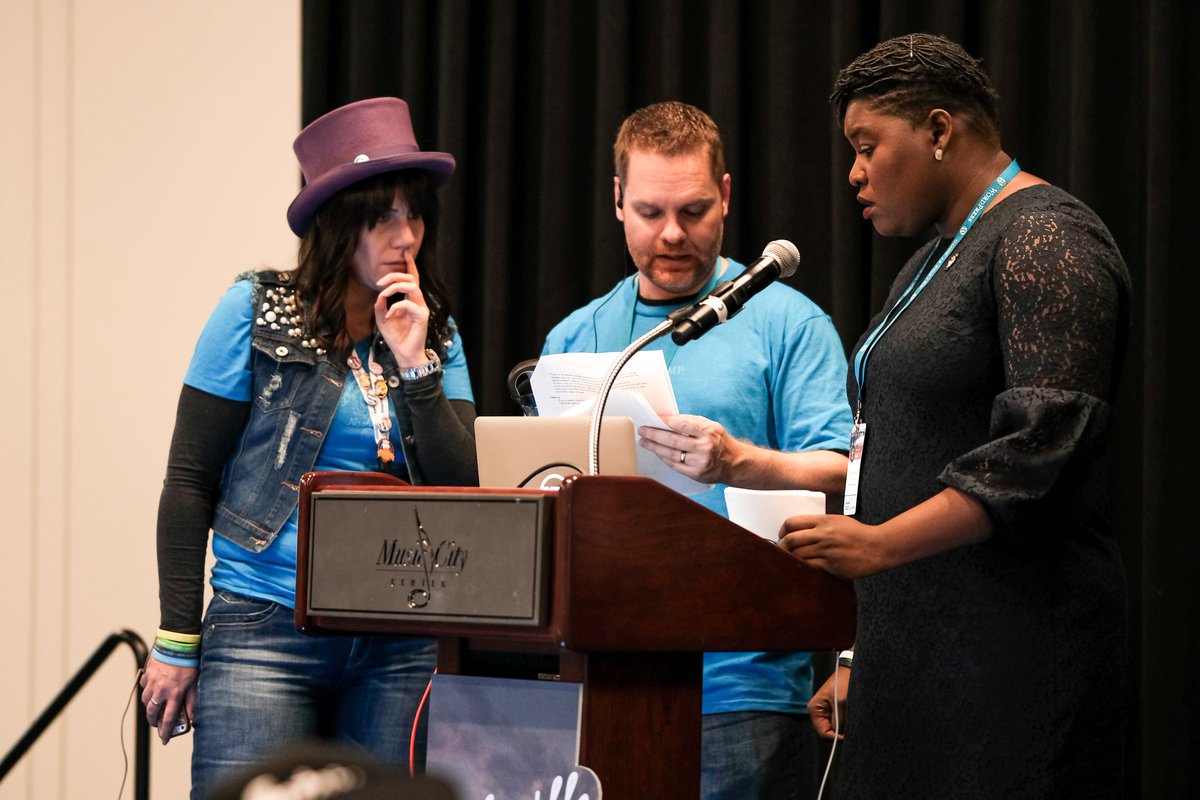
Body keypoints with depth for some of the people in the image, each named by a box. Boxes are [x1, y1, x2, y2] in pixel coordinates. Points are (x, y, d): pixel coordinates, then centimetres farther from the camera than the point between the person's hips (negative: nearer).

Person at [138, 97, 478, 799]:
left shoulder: (437, 335, 11)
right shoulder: (258, 313, 0)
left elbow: (461, 495, 1)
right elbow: (189, 482, 1)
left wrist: (413, 365, -8)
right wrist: (178, 641, -3)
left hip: (397, 651, 4)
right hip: (265, 634, -3)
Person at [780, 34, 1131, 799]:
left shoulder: (1046, 241, -8)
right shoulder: (933, 263, 22)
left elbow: (1044, 446, -19)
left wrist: (881, 546, -23)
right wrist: (863, 661, 19)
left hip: (1012, 649, -9)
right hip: (917, 649, 9)